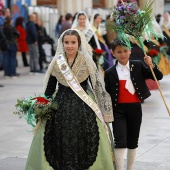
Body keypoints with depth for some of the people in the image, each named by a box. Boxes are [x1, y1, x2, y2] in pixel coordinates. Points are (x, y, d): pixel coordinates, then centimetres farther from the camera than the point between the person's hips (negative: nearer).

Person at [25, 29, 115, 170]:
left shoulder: (87, 62, -3)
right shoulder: (56, 63, 2)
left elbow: (97, 86, 0)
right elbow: (49, 88, 9)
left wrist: (101, 110, -2)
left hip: (84, 106, -1)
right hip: (60, 107, 2)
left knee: (84, 143, -4)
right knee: (62, 143, 1)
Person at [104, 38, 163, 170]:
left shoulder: (138, 66, 1)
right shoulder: (110, 73, -3)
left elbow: (158, 77, -1)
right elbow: (106, 94, 1)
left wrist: (151, 65, -18)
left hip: (135, 108, 2)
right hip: (118, 110, -2)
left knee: (133, 142, 12)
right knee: (120, 142, -10)